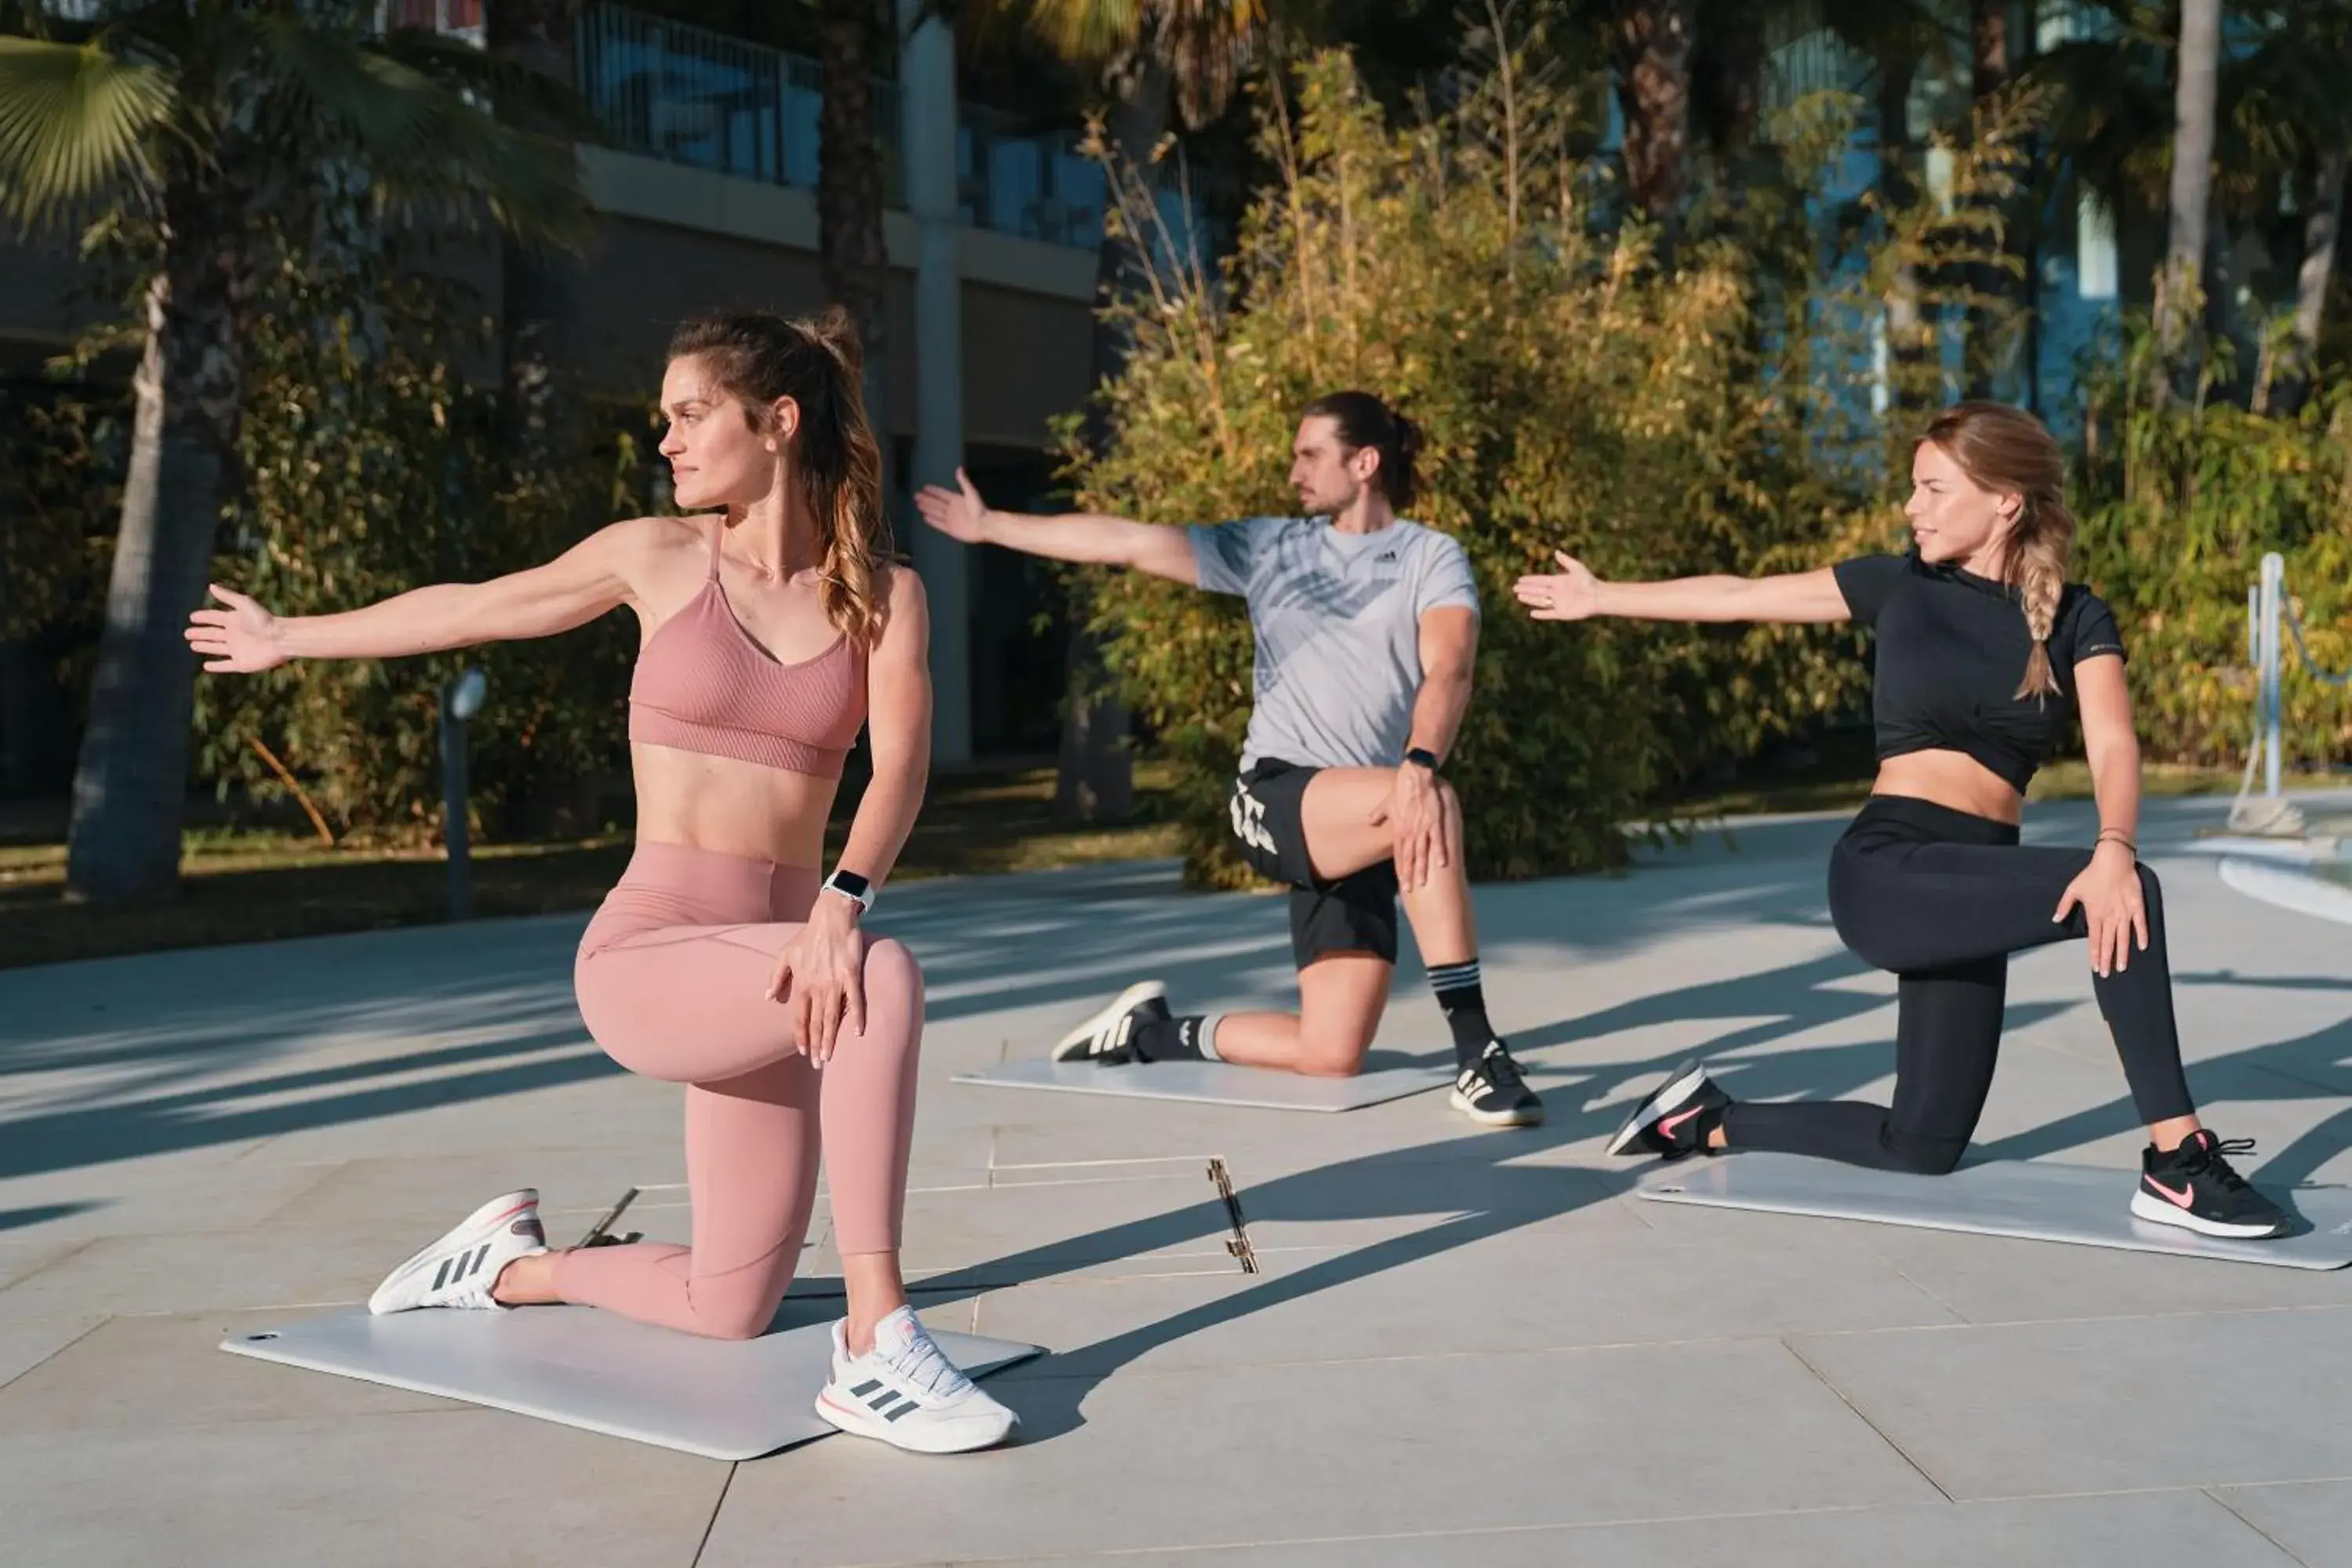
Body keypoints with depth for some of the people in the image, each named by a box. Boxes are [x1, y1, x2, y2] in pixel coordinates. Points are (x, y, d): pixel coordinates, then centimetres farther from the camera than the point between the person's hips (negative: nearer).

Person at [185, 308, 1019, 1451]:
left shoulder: (885, 595, 4)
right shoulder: (658, 556, 2)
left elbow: (901, 767, -12)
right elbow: (470, 608, 16)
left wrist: (842, 902, -31)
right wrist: (291, 639, 29)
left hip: (772, 965, 3)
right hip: (645, 959, -3)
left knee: (729, 1312, 6)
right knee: (886, 976, -34)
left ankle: (516, 1264, 34)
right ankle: (876, 1348, -29)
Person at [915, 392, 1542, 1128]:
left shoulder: (1432, 558, 6)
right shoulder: (1269, 547, 13)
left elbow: (1449, 670, -13)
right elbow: (1128, 541, 14)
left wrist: (1420, 764, -33)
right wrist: (989, 526, 15)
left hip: (1363, 831, 1)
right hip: (1276, 798, -1)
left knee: (1329, 1052, -6)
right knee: (1437, 802, -33)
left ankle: (1156, 1031, 21)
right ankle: (1476, 1053, -28)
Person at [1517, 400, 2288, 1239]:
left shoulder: (2076, 618, 6)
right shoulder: (1900, 584, 5)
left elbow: (2114, 746, -11)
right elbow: (1740, 596, 14)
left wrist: (2114, 848, -31)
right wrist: (1603, 597, 21)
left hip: (1970, 887, 4)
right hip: (1885, 871, -4)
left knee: (1921, 1144, 10)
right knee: (2132, 892, -27)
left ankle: (1713, 1119, 30)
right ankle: (2180, 1162, -22)